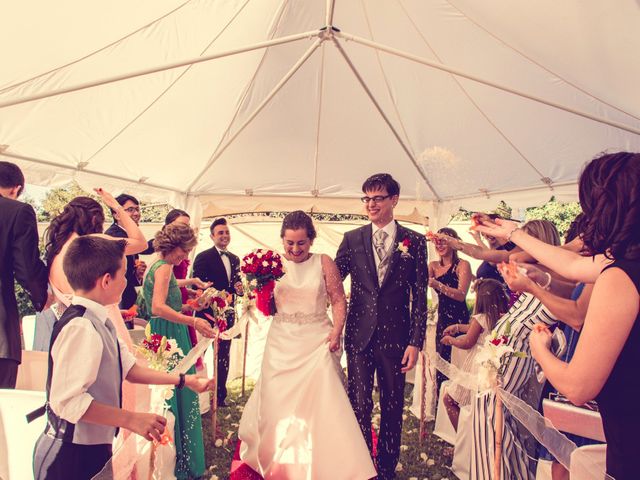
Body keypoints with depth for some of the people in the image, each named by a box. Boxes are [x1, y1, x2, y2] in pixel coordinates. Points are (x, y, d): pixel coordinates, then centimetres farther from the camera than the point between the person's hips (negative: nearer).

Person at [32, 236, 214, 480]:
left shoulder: (98, 322, 4)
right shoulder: (81, 328, -26)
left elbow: (129, 368, 4)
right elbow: (67, 400, -30)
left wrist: (183, 380, 7)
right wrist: (131, 419, -25)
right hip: (72, 455, -8)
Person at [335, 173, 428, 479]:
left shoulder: (414, 241, -1)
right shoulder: (352, 239, 3)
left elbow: (420, 296, -1)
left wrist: (416, 342, -5)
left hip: (395, 336, 0)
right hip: (360, 335, 1)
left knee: (392, 406, 14)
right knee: (359, 405, 12)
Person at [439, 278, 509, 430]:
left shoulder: (480, 318, -18)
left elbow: (466, 343, -11)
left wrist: (450, 339, 7)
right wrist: (457, 327, 25)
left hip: (477, 369, -8)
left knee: (448, 399, 4)